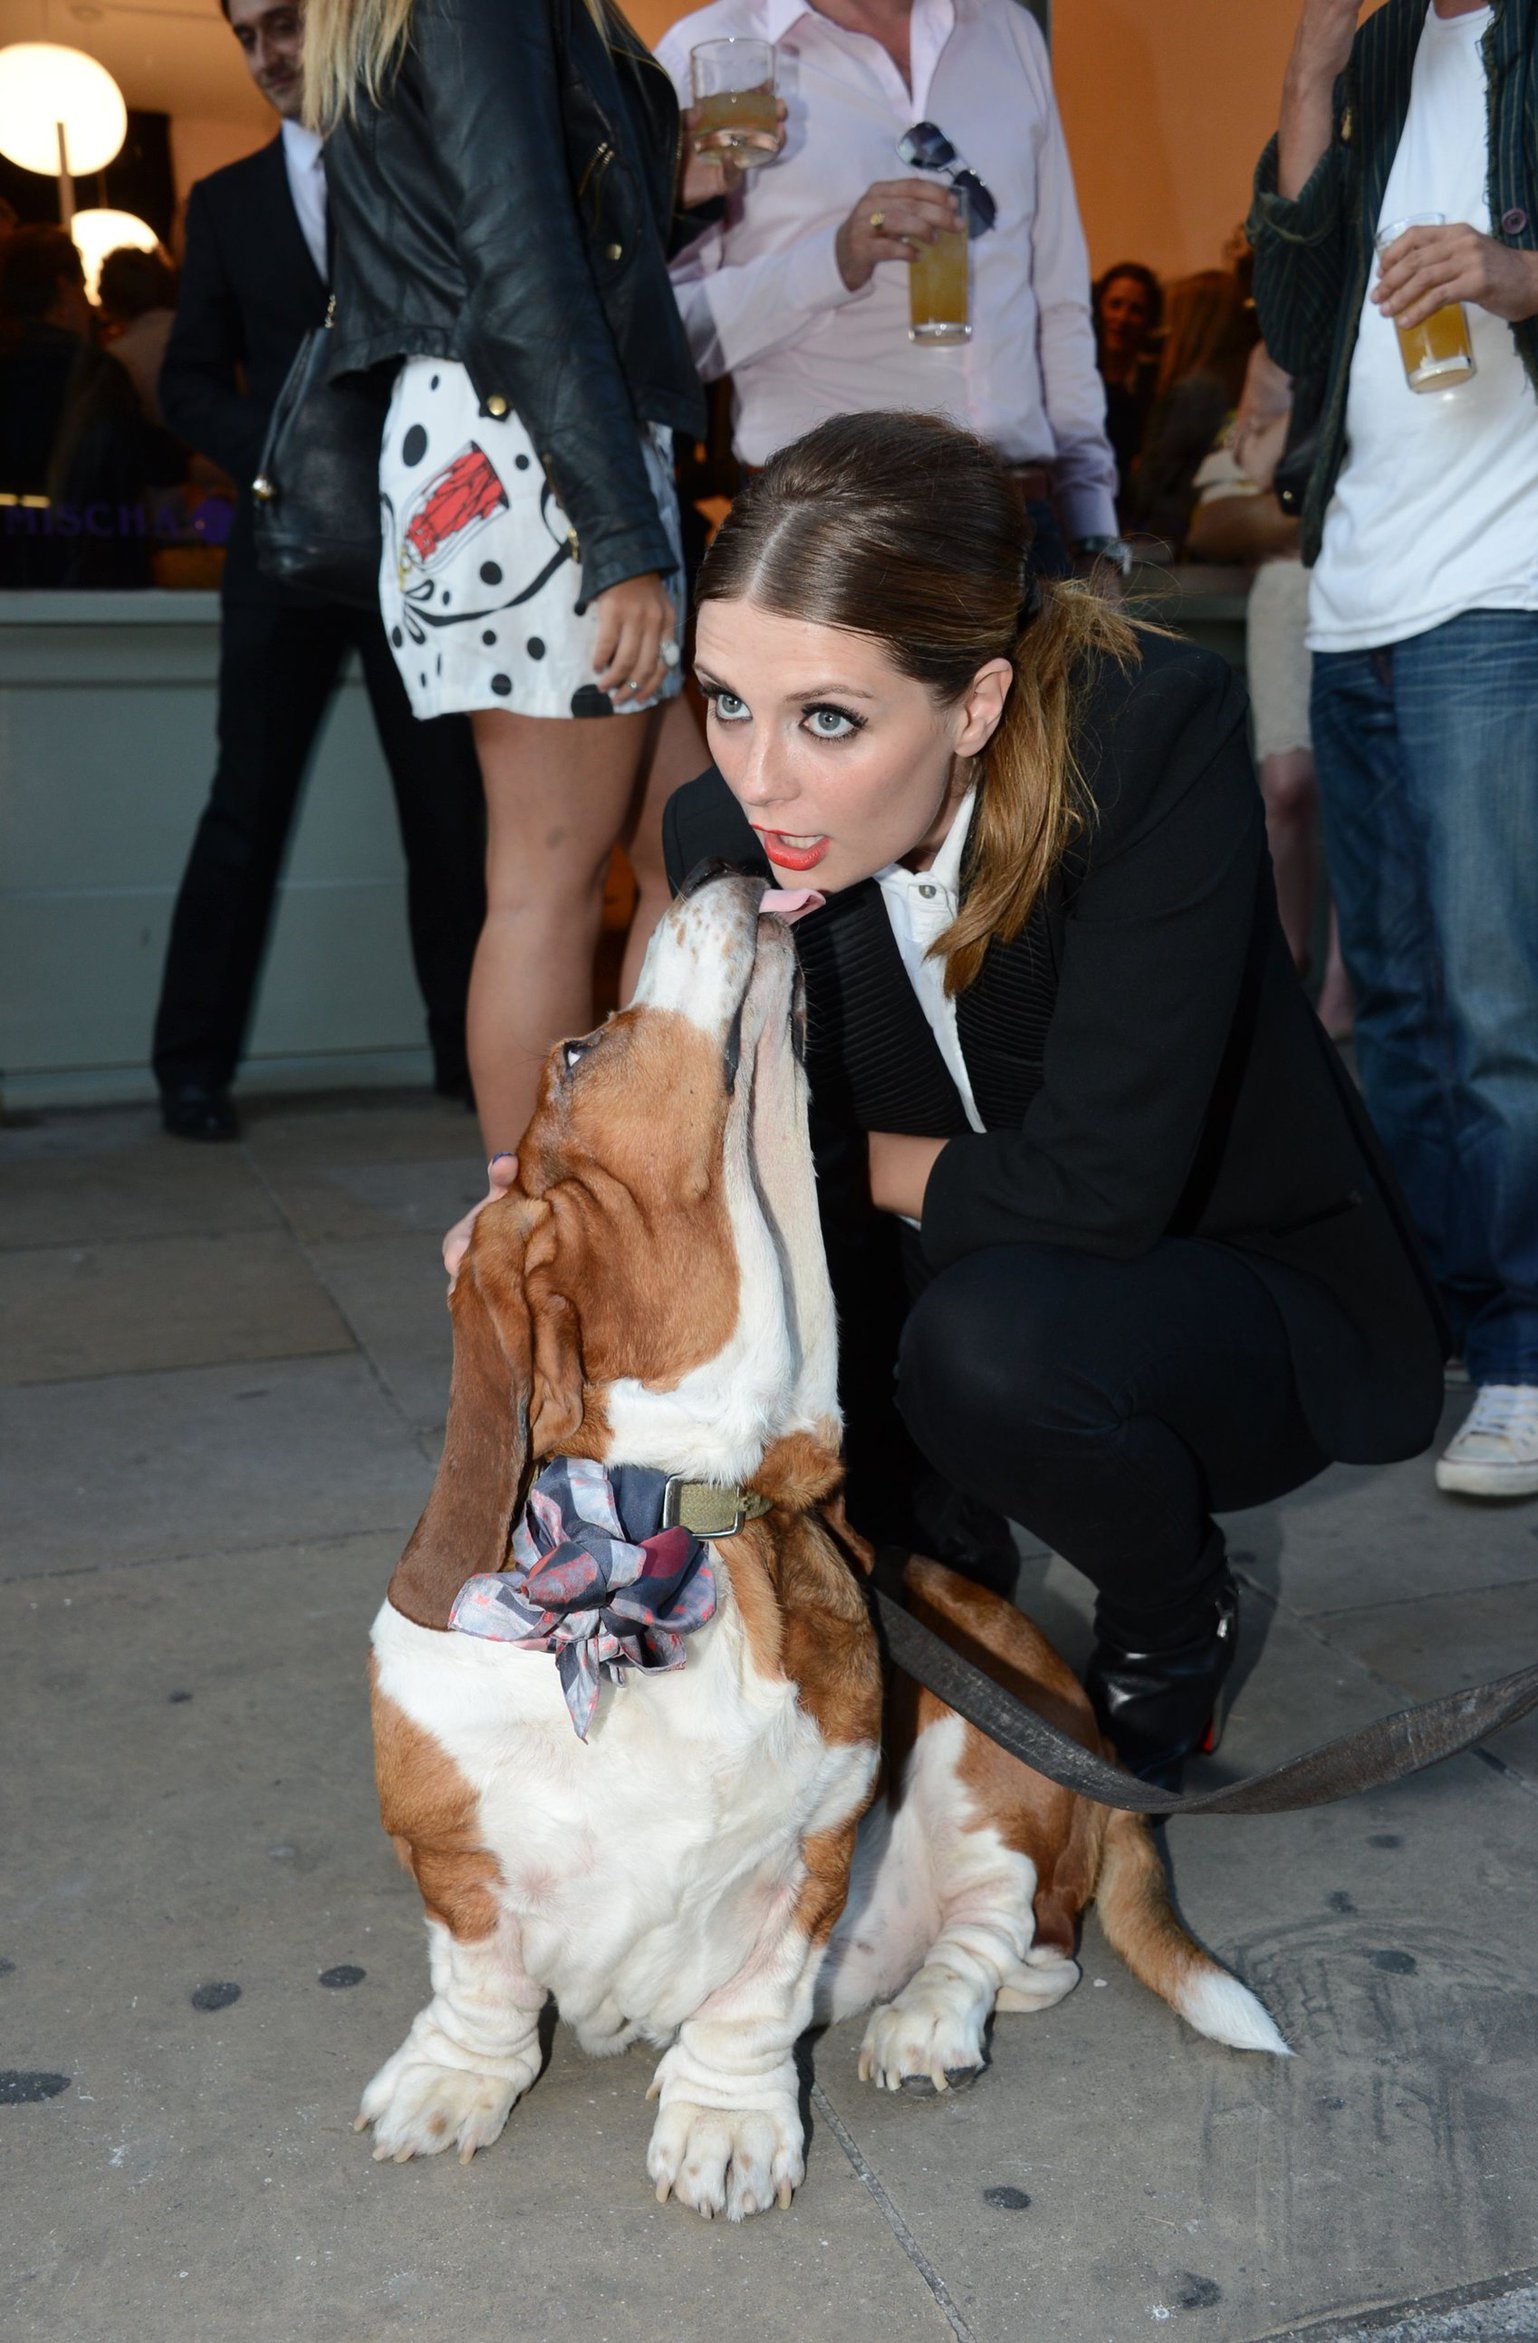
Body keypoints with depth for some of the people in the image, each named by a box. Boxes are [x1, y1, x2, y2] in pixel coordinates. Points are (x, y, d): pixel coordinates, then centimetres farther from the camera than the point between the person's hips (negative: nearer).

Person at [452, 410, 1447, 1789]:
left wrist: (846, 1160, -18)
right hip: (972, 1275, 5)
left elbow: (1098, 1186, -31)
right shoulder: (728, 831, -16)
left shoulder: (1156, 737, -29)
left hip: (1266, 1299, -4)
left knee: (990, 1337, -34)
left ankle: (1177, 1630, -1)